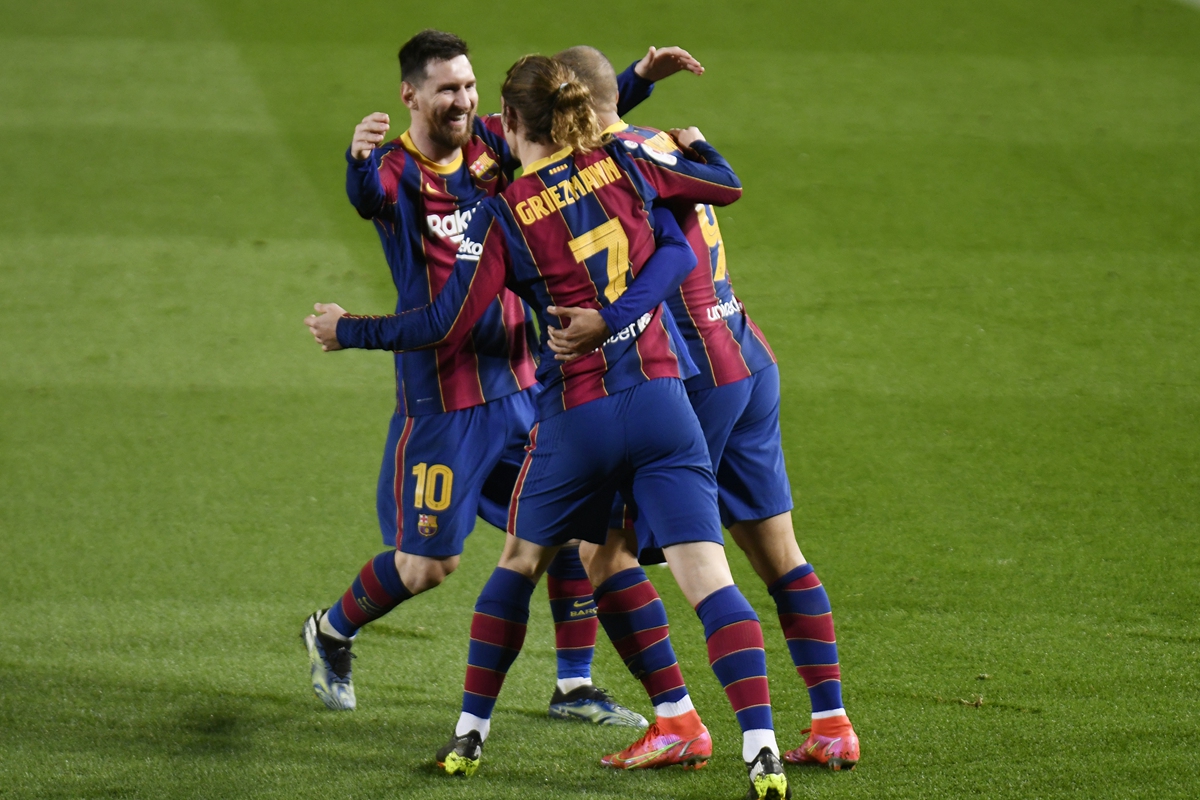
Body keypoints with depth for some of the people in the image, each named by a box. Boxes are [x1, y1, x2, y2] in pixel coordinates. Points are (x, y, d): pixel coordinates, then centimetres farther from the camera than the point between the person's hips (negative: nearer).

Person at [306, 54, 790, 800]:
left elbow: (447, 323, -4)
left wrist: (349, 331, 8)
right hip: (659, 398, 1)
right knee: (708, 575, -6)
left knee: (521, 561, 21)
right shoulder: (623, 163, 2)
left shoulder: (503, 216, -4)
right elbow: (725, 186, 9)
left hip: (577, 416, -1)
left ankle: (470, 732, 25)